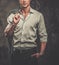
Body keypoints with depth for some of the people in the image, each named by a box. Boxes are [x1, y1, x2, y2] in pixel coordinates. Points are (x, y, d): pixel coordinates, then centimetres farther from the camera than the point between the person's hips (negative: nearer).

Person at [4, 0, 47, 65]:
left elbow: (43, 36, -1)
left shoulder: (38, 15, -1)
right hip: (16, 53, 2)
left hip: (31, 54, -1)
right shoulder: (13, 14, 4)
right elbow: (7, 34, 1)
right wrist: (14, 24, -15)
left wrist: (41, 53, -10)